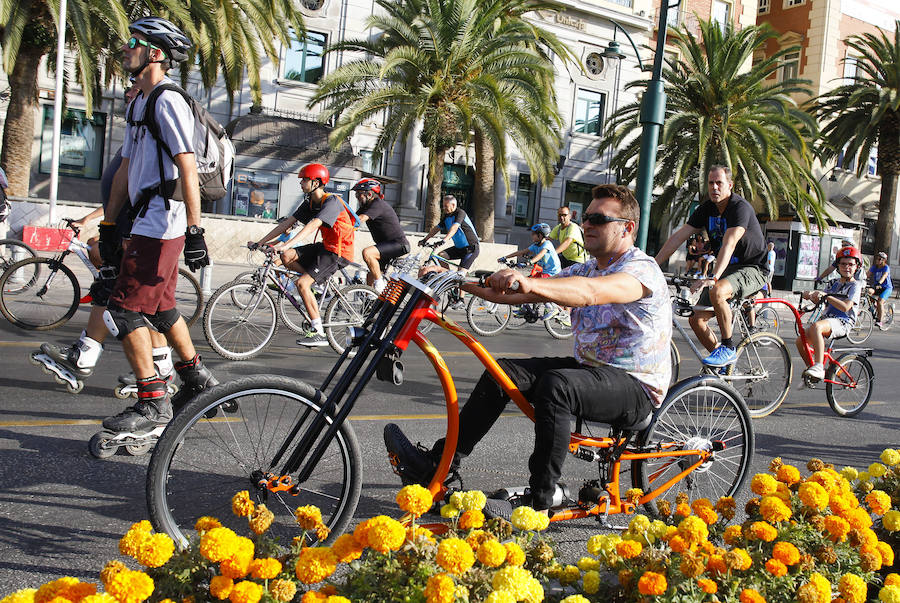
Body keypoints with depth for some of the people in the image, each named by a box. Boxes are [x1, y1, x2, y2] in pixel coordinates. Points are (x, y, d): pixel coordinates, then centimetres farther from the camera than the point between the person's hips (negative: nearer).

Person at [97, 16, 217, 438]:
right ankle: (197, 379, 30)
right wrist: (108, 226, 20)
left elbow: (188, 169, -19)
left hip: (160, 223, -10)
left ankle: (153, 404, -4)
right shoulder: (139, 103, 20)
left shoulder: (168, 102, -11)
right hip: (147, 221, 10)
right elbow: (125, 169, 21)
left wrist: (195, 230, -24)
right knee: (159, 307, 18)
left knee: (125, 310, -10)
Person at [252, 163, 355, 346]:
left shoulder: (331, 202, -19)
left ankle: (318, 333, -15)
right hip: (324, 246, 8)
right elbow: (287, 223, 6)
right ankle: (319, 280, 7)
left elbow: (312, 226, -33)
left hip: (338, 252, -8)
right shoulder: (310, 202, 7)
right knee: (287, 258, -11)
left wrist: (286, 245, -42)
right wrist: (259, 242, 0)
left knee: (302, 284, -20)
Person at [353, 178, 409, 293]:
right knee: (369, 279, 8)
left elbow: (360, 219, -30)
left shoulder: (378, 204, -18)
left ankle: (380, 282, -16)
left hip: (399, 245, -10)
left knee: (367, 253, -29)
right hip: (386, 245, 10)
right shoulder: (366, 207, 13)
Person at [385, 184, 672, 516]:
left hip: (637, 388, -8)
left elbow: (590, 292, -37)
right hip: (587, 368, 8)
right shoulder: (584, 270, 13)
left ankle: (539, 502, -24)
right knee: (504, 371, -10)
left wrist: (530, 284, -52)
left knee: (555, 384, -35)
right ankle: (435, 466, -7)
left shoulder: (642, 269, -13)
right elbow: (515, 294, 3)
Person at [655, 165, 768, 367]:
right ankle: (724, 362, 13)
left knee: (717, 291, -37)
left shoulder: (740, 207, -20)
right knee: (697, 320, -5)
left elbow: (728, 244, -34)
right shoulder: (707, 208, 3)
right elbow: (679, 236, -1)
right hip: (727, 269, 7)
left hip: (753, 269, -7)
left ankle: (728, 348, -20)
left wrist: (713, 278, -46)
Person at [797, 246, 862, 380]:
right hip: (827, 318, 7)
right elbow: (818, 300, 17)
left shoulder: (855, 285, 1)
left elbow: (845, 307, -14)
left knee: (816, 326, -38)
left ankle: (818, 367, -40)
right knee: (800, 340, -13)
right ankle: (811, 368, 9)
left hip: (843, 322, -7)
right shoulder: (835, 284, 22)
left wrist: (827, 296, -22)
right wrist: (811, 294, -5)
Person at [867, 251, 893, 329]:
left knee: (880, 301, -25)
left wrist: (879, 284, -46)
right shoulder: (874, 267, 4)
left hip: (886, 288, -5)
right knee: (869, 291, -25)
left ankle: (880, 321, -24)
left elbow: (884, 276, -28)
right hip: (877, 287, 5)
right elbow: (868, 275, -4)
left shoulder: (886, 267, -11)